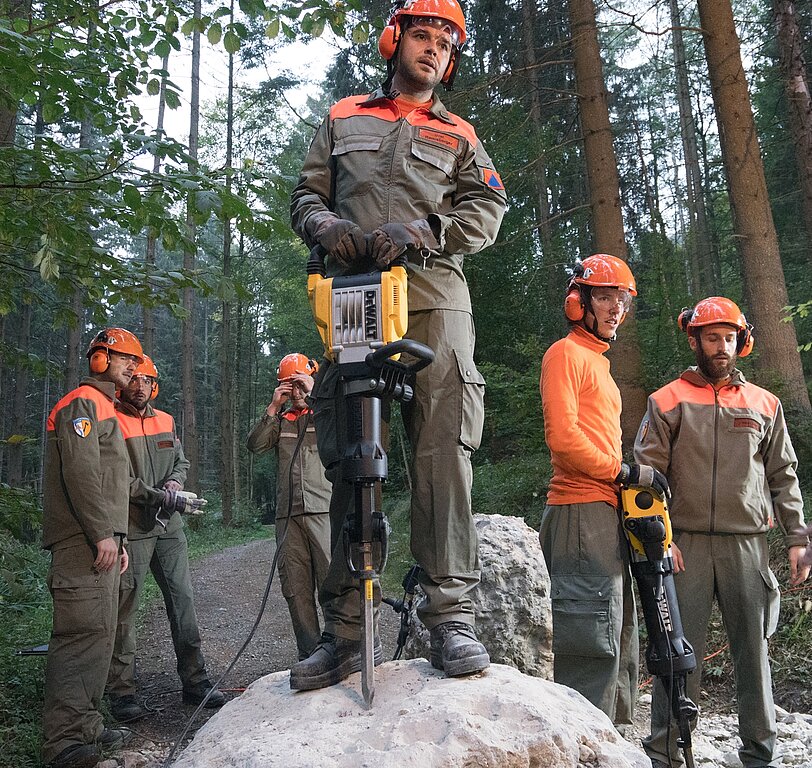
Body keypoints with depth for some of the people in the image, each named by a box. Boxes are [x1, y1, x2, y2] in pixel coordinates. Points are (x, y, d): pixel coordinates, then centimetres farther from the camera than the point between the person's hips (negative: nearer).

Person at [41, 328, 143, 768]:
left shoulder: (104, 410, 26)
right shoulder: (82, 403, -7)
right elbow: (80, 472, -19)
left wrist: (118, 538, 23)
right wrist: (102, 533, -22)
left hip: (101, 540, 11)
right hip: (83, 542, -11)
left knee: (98, 634, 12)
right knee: (83, 633, -12)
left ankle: (86, 727, 19)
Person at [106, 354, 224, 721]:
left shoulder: (165, 421, 16)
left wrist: (174, 482, -1)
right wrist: (162, 497, -15)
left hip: (169, 526, 6)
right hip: (130, 528, -6)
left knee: (183, 601, 8)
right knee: (125, 609, -1)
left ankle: (195, 681, 17)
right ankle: (121, 691, 10)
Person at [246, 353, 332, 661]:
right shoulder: (281, 419, 20)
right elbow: (255, 445, 6)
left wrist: (314, 392, -8)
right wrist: (273, 407, 1)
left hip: (323, 511, -4)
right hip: (288, 514, 4)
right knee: (296, 589, 4)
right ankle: (309, 654, 12)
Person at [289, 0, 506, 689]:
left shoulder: (459, 136, 22)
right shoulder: (344, 119, 26)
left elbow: (487, 210, 8)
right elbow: (306, 194, 21)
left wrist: (423, 230, -11)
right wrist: (325, 224, -4)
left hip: (433, 301, 0)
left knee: (441, 451, -11)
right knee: (347, 458, -3)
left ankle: (451, 612, -5)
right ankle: (345, 627, 2)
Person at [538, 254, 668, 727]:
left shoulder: (598, 362, 24)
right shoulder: (566, 353, -6)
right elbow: (563, 436, -18)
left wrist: (633, 488, 13)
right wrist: (627, 471, -12)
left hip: (608, 514, 10)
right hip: (582, 514, -10)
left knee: (620, 642, 15)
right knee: (595, 645, -10)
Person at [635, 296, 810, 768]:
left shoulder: (765, 405, 12)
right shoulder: (668, 402, 4)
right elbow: (647, 473, -1)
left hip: (748, 544, 2)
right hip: (686, 546, -2)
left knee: (754, 649, 9)